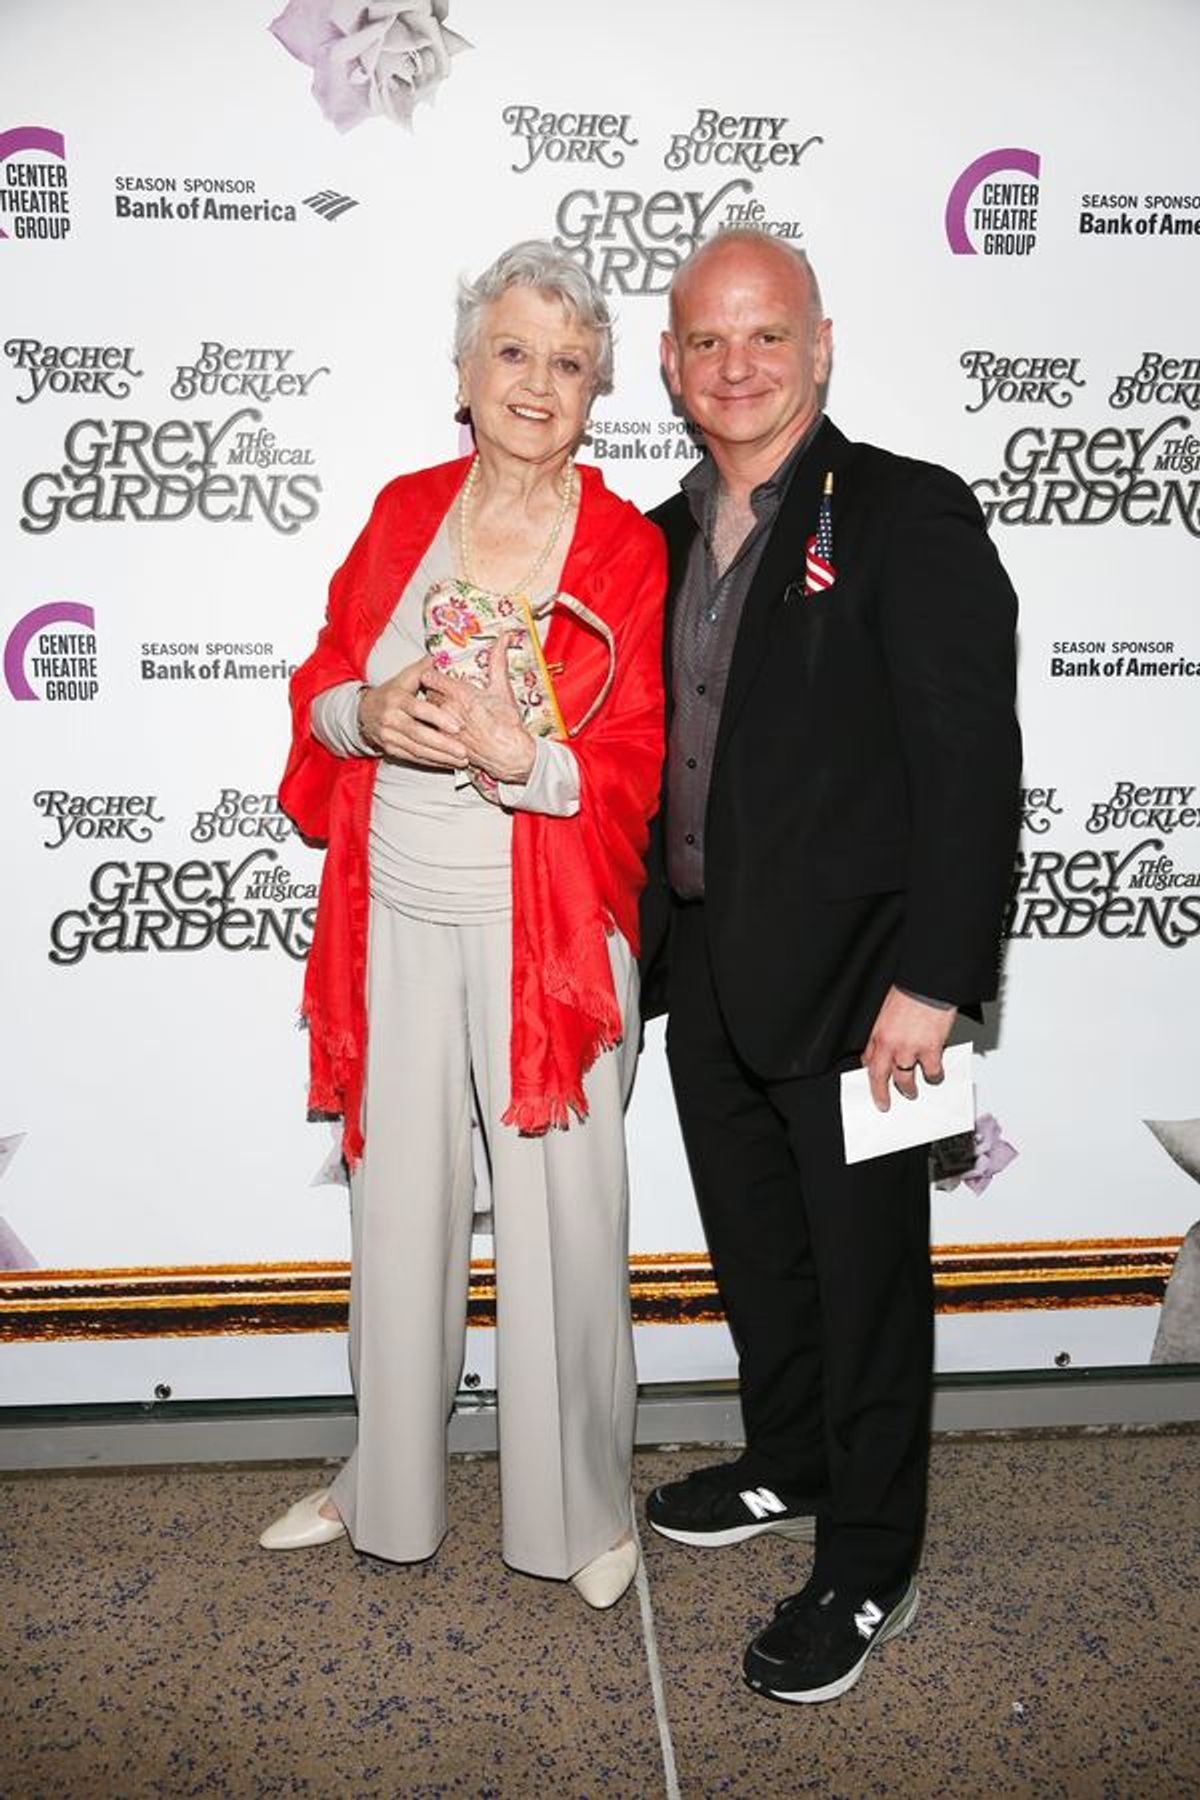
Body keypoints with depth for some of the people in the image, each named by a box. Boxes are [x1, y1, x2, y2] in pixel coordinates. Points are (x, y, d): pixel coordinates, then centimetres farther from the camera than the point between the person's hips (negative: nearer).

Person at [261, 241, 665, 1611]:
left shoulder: (627, 550, -6)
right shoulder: (404, 512, 5)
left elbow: (635, 774, -8)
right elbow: (319, 686, 8)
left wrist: (515, 754, -26)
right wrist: (374, 715, -14)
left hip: (545, 933, -3)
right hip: (396, 920, 4)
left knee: (561, 1218, 6)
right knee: (399, 1207, 16)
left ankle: (583, 1507, 30)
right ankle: (389, 1481, 39)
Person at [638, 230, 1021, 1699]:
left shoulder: (910, 515, -10)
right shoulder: (664, 539, 11)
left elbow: (970, 760, -16)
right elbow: (657, 749, 13)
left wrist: (930, 982, -20)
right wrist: (645, 934, 7)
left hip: (846, 976, -6)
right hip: (706, 970, 7)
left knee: (864, 1267, 7)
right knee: (754, 1247, 21)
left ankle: (869, 1566, 27)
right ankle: (787, 1469, 44)